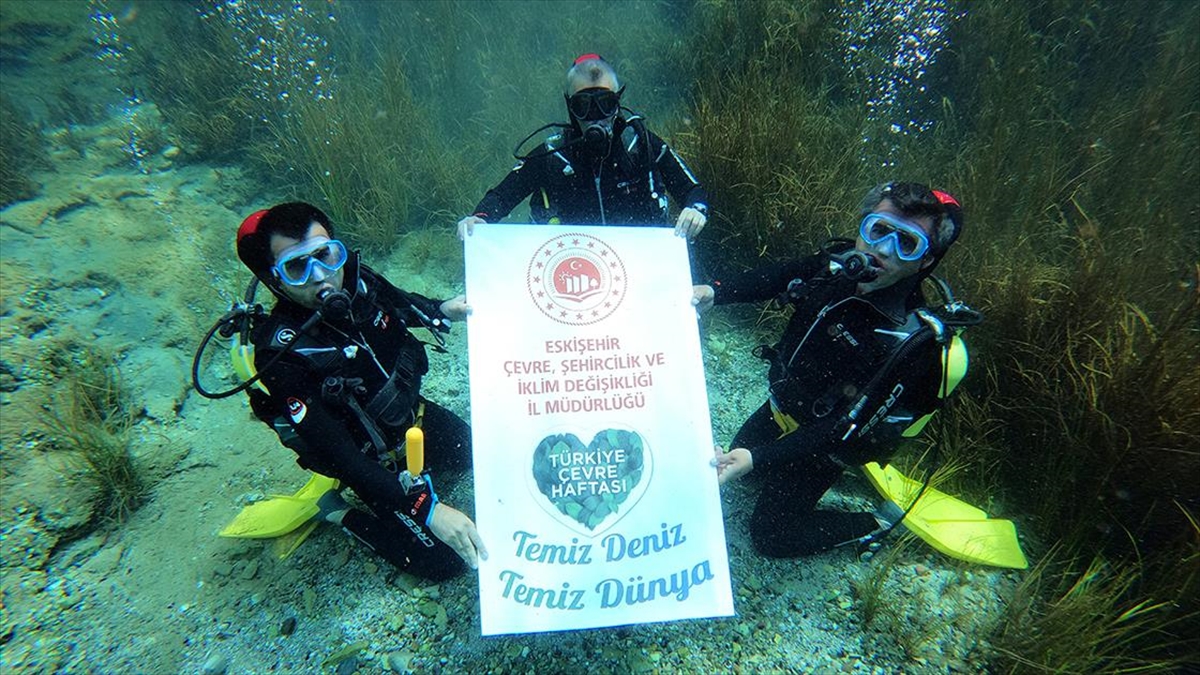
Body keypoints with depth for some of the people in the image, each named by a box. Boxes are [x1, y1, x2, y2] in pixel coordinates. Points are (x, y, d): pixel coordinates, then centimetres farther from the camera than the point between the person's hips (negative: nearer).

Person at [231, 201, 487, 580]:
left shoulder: (357, 281, -20)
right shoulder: (282, 356, -35)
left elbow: (401, 303, 7)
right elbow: (338, 455, -35)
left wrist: (443, 311, -14)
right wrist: (427, 510, -41)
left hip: (411, 411, 6)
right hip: (372, 456, -6)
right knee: (444, 561, -3)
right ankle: (338, 511, 10)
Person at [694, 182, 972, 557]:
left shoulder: (914, 343, -35)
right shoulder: (837, 264, -19)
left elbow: (845, 430, -34)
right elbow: (775, 278, 0)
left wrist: (757, 458, -42)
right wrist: (714, 293, -16)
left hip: (823, 438, -6)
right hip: (783, 406, 7)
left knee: (770, 536, 3)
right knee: (742, 448, 30)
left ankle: (883, 522, 17)